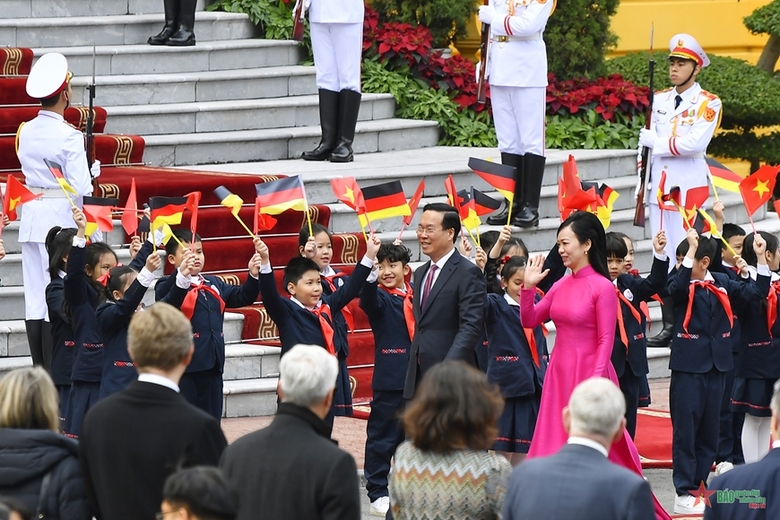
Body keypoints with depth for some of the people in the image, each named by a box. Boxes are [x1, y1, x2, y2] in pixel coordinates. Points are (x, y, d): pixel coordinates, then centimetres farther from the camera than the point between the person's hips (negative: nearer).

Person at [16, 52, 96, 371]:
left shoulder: (25, 132, 6)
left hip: (31, 216, 6)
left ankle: (38, 368, 12)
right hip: (59, 217, -6)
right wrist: (94, 169, 4)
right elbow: (81, 188, -16)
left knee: (34, 296, 8)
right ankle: (53, 367, -4)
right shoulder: (68, 136, -14)